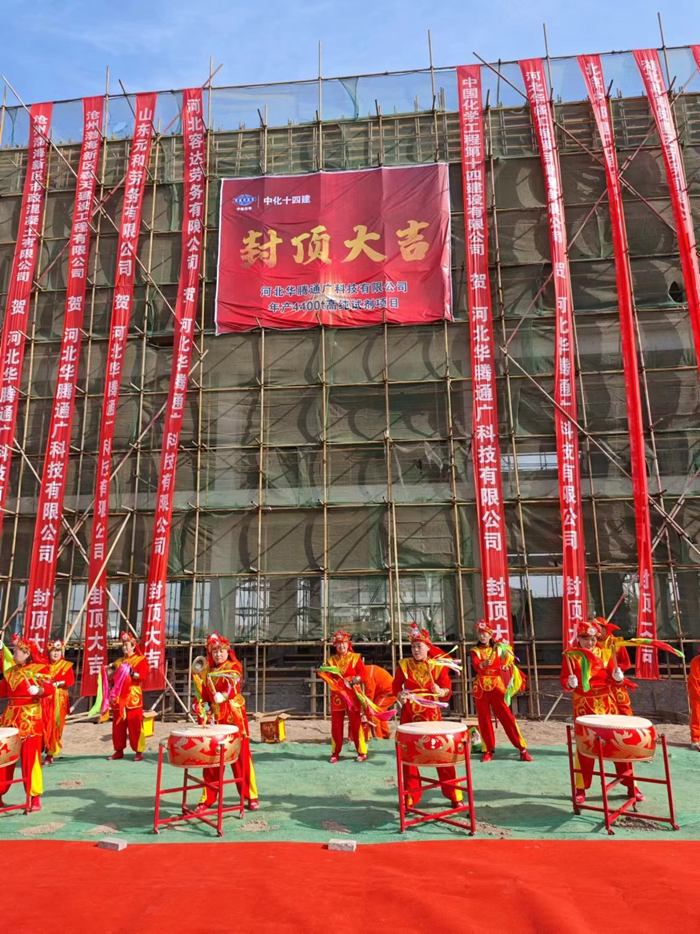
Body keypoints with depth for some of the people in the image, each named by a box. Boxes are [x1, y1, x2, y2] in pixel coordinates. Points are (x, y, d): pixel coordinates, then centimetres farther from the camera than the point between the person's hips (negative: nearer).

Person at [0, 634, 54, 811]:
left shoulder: (39, 669, -7)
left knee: (30, 758, -3)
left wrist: (38, 690, -36)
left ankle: (35, 797, 4)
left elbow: (49, 688, -17)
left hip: (30, 718, -6)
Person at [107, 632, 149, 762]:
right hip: (119, 697, 6)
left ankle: (139, 752, -2)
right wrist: (111, 671, 2)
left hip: (133, 697, -6)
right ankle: (119, 751, 16)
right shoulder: (118, 661, 18)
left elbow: (143, 676, -11)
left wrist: (131, 672, -23)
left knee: (135, 725, -6)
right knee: (118, 725, 7)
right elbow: (112, 679, 20)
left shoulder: (140, 659, 1)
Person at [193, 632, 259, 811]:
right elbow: (203, 696, 13)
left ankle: (251, 796, 9)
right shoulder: (206, 672, 11)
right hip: (214, 718, 4)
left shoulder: (234, 668, -2)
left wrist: (223, 695, -43)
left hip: (234, 716, -4)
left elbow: (234, 685, -22)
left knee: (241, 756, 0)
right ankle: (208, 798, 17)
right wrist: (200, 707, -8)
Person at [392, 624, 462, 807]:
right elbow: (396, 686, 7)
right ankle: (411, 797, 17)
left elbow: (448, 691, -7)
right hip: (409, 714, 1)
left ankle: (454, 795, 13)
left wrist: (440, 691, -28)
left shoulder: (438, 665, -2)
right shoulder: (404, 665, 0)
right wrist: (400, 695, -14)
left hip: (432, 713, -1)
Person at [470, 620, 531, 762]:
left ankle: (522, 749, 3)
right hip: (481, 689, 0)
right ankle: (488, 751, 12)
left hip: (497, 687, 0)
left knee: (507, 717, -3)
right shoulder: (475, 651, 1)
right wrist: (483, 664, -38)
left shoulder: (499, 648, 5)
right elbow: (476, 666, -18)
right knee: (484, 720, 3)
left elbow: (509, 660, 17)